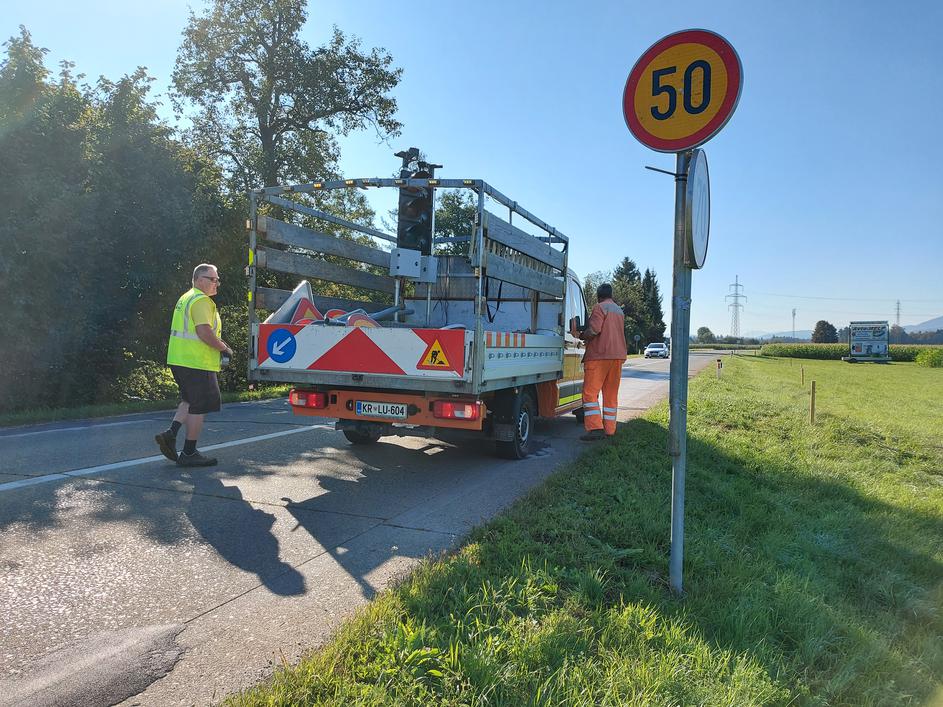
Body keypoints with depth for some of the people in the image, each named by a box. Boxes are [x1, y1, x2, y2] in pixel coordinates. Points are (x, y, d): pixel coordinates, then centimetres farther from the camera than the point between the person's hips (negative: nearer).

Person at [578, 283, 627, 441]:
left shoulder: (600, 308, -6)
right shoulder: (619, 311, 21)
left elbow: (594, 329, -19)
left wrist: (581, 336, 0)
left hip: (599, 355, -8)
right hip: (618, 356, 8)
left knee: (590, 392, -8)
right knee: (611, 394, 11)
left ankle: (595, 428, -18)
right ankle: (609, 430, 12)